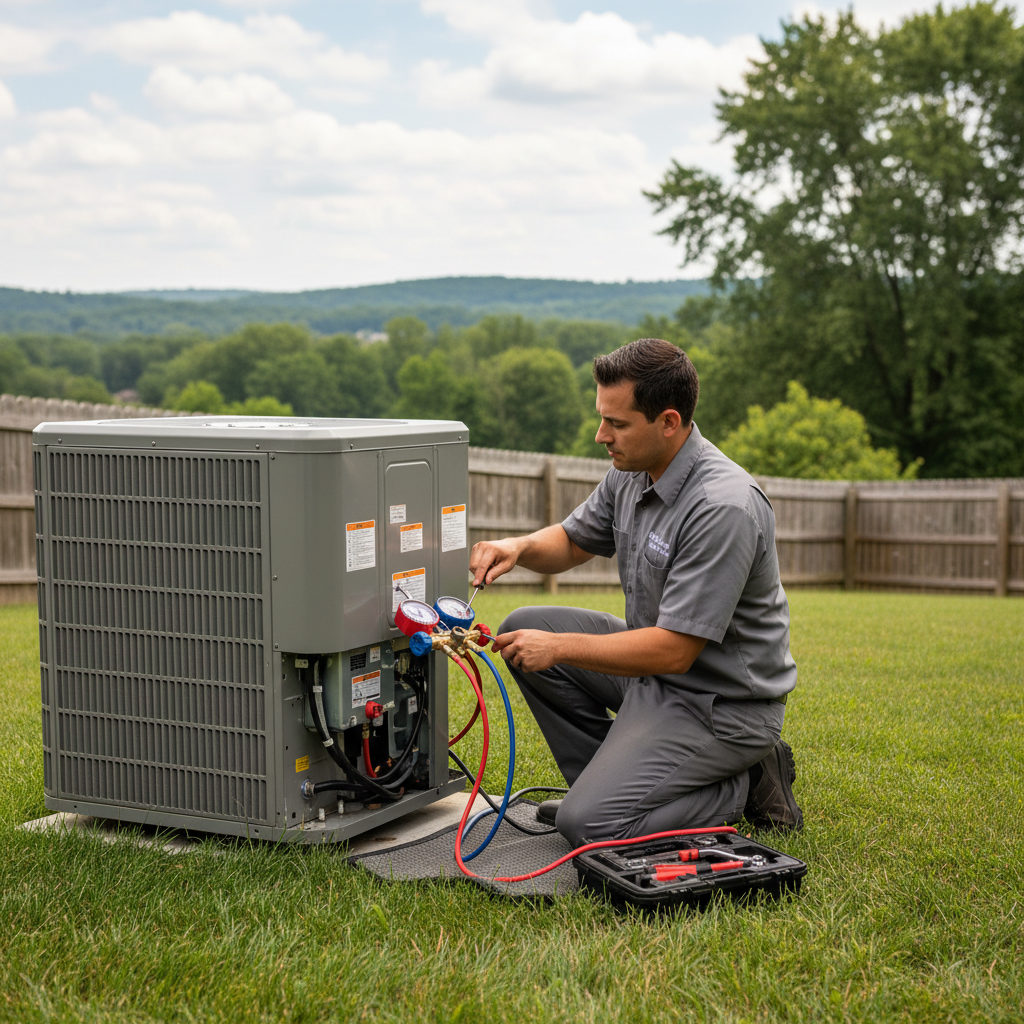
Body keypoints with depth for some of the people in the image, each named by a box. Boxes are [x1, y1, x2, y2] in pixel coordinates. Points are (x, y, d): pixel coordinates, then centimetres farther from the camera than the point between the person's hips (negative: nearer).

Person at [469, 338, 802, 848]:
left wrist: (560, 647, -22)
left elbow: (673, 651, -28)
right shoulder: (633, 471, -1)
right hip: (657, 662, 9)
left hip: (722, 704, -9)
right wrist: (519, 546, -6)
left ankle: (744, 785, 0)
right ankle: (609, 775, 10)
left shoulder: (724, 508, -29)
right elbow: (572, 542, 16)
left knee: (589, 824, -19)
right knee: (524, 630, 4)